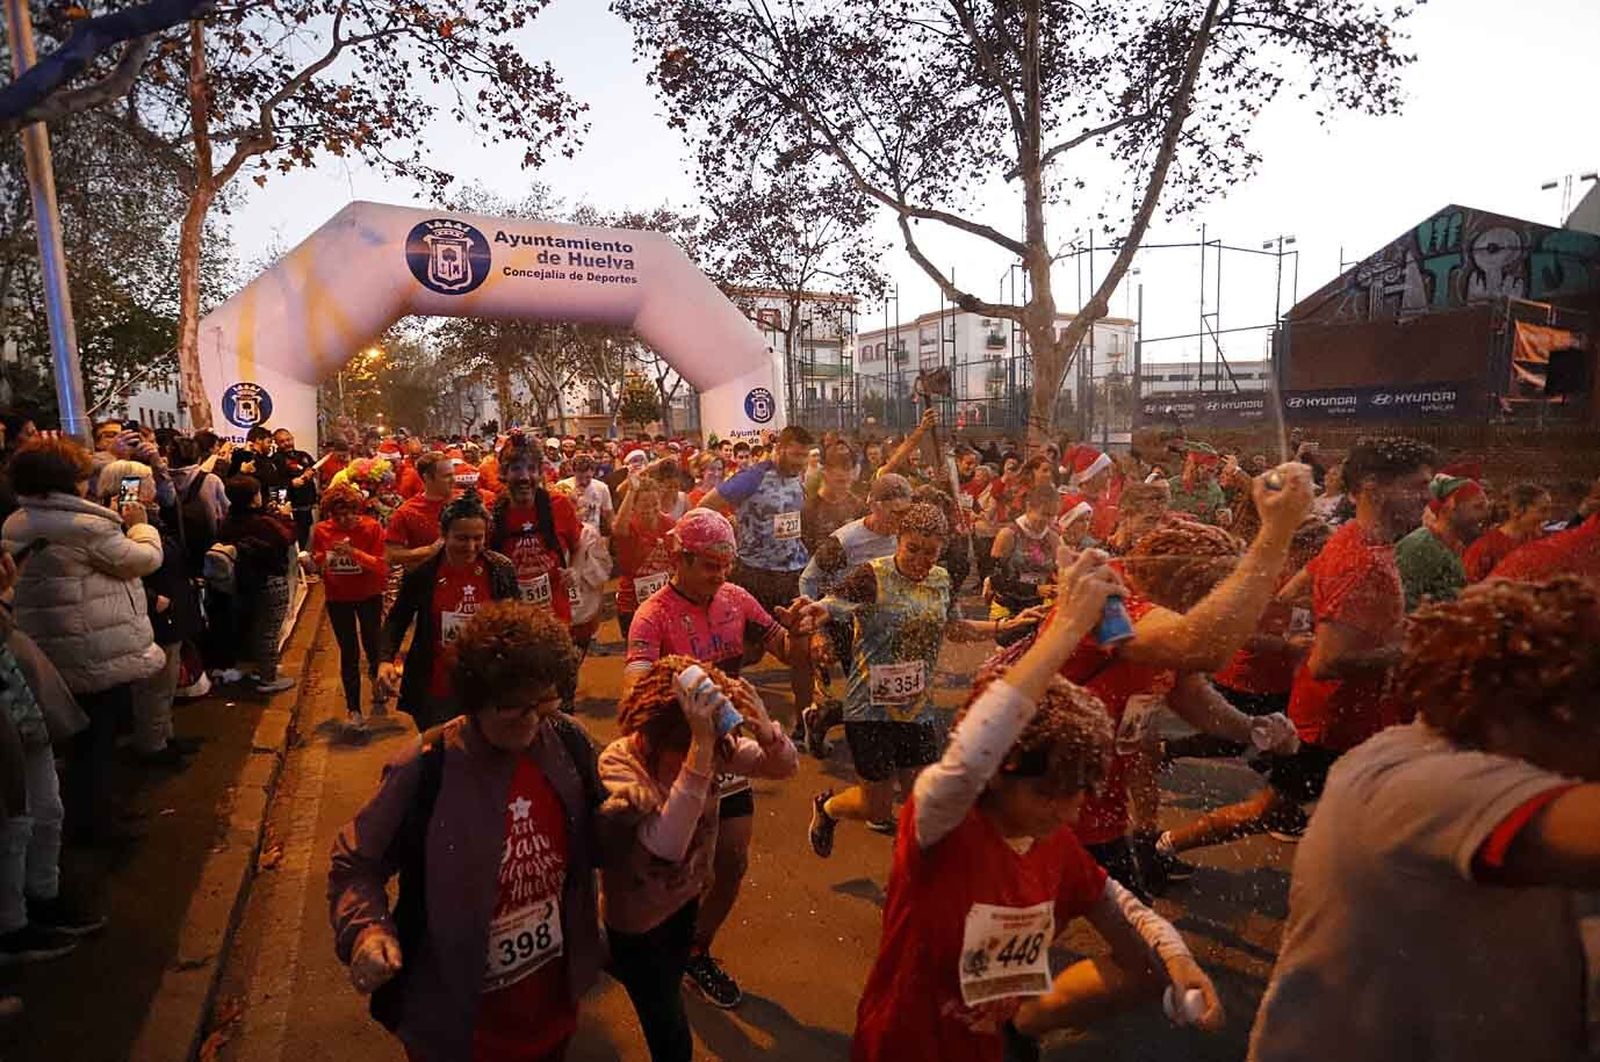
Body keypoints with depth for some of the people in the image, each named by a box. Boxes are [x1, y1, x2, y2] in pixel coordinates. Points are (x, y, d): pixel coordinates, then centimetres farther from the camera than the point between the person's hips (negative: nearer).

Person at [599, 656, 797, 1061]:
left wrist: (763, 727, -37)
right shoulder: (619, 762, -33)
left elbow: (785, 767, -14)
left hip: (685, 900, 5)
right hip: (637, 920, -5)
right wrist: (700, 743, -51)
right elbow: (666, 845, -46)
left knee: (669, 984, 32)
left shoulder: (713, 746, -19)